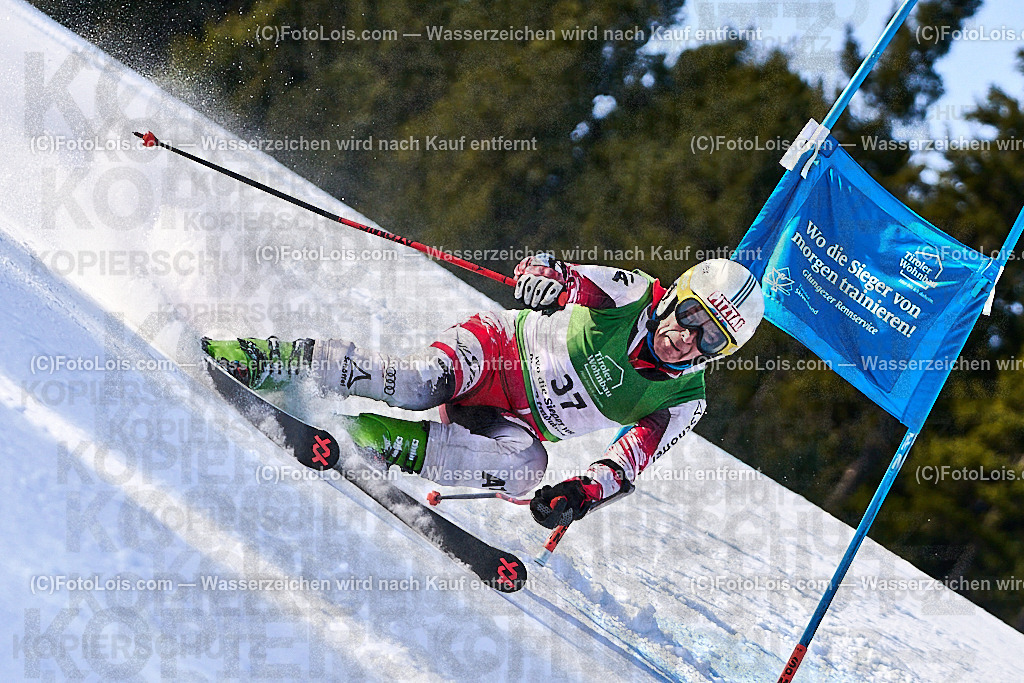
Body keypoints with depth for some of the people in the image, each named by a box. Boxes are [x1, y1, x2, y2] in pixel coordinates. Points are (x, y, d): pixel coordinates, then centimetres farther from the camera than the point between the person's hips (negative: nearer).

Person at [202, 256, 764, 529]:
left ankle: (386, 443, -30)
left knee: (524, 468, -34)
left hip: (518, 425, 2)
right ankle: (268, 360, -21)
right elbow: (540, 268, -14)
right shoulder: (632, 294, -13)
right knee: (418, 383, -33)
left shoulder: (682, 403, -7)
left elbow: (627, 467, -9)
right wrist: (545, 276, -40)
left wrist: (583, 493, -31)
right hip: (501, 347, -2)